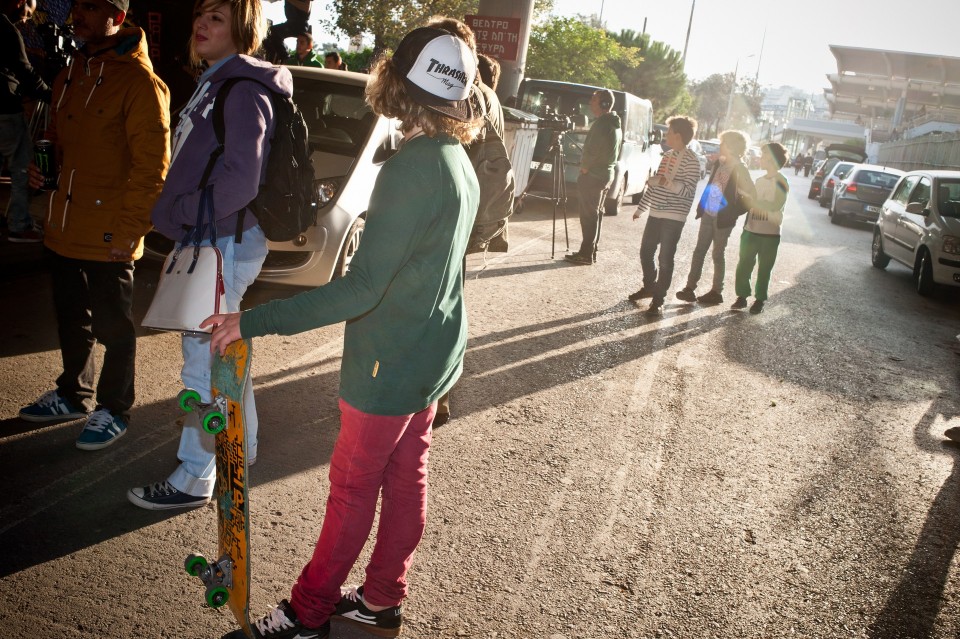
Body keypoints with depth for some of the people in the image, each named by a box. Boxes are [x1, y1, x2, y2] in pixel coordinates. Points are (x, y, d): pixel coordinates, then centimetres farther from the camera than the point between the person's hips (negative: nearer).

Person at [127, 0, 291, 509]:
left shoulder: (244, 91, -16)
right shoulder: (217, 82, 14)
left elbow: (241, 180, -26)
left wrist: (179, 212, -16)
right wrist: (177, 211, 8)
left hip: (224, 244, -10)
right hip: (210, 241, 10)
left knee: (203, 363, -2)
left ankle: (194, 479, 11)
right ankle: (241, 444, 38)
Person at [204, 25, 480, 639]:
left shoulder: (412, 167, -24)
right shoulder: (460, 162, 5)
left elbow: (362, 289, -28)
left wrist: (254, 321, -27)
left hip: (392, 364, -9)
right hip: (432, 356, 9)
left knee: (354, 486, 6)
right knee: (405, 477, 17)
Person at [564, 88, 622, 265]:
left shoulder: (602, 124, -17)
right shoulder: (615, 125, 15)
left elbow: (593, 150, -22)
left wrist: (584, 167, -7)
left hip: (593, 175, -10)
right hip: (607, 173, 10)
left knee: (589, 214, -7)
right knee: (596, 213, 13)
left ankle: (586, 254, -6)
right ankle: (591, 251, 18)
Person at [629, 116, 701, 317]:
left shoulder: (691, 161, -11)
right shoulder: (667, 156, 14)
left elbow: (689, 191, -18)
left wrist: (668, 183, -34)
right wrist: (641, 208, 22)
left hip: (673, 217, -8)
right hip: (656, 214, 8)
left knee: (665, 259, -4)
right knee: (645, 252, 14)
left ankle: (658, 299, 4)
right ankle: (649, 286, 34)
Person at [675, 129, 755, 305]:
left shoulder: (740, 171, -13)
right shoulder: (719, 163, 6)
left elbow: (749, 197, -14)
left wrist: (730, 214, -13)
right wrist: (701, 207, 8)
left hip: (722, 219, -6)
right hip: (708, 215, 6)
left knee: (717, 255, 4)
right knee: (699, 251, 5)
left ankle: (716, 292, 16)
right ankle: (690, 287, 9)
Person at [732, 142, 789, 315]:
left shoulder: (781, 182, -9)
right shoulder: (760, 180, 12)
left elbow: (775, 206, -20)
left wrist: (752, 201, -21)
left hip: (770, 234, -5)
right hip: (751, 231, 5)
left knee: (764, 269, 6)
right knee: (744, 265, 5)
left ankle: (760, 300, 17)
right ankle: (742, 296, 17)